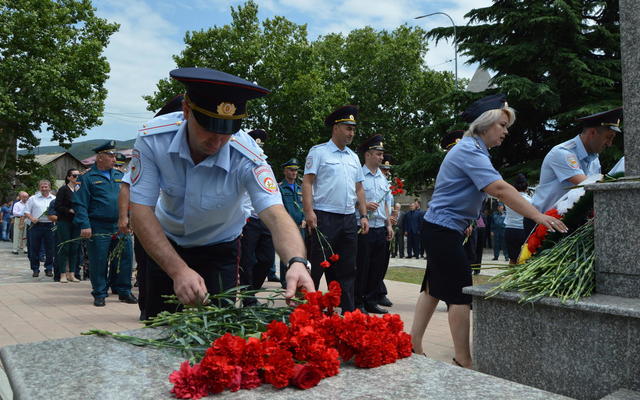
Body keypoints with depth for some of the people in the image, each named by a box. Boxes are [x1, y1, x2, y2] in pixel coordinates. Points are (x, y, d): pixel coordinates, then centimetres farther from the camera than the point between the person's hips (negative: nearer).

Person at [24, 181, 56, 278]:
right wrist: (32, 218, -11)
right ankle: (35, 269, 12)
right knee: (35, 249, 3)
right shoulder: (33, 199, 9)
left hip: (49, 226, 0)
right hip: (36, 226, 0)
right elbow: (26, 212, 6)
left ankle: (49, 269, 10)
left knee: (50, 249, 1)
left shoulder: (55, 199, 11)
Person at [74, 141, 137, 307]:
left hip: (121, 228, 4)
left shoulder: (120, 176, 15)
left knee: (124, 260, 6)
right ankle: (99, 294, 15)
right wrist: (84, 225, -16)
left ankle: (124, 291, 19)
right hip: (99, 229, -4)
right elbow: (80, 204, -6)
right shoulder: (88, 178, 0)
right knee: (99, 262, 2)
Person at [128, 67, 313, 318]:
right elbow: (141, 211, -29)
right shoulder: (152, 139, -27)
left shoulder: (246, 157, -30)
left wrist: (297, 262, -61)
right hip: (164, 245, 2)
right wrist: (178, 270, -41)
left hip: (219, 250, -1)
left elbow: (275, 215, -40)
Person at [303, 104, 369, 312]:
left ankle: (348, 311, 17)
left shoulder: (353, 157, 18)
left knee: (347, 268, 9)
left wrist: (364, 216, 11)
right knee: (317, 266, -3)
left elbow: (359, 188, 19)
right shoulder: (318, 152, -1)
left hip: (349, 219, 6)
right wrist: (309, 212, -18)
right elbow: (307, 182, -8)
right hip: (324, 218, -6)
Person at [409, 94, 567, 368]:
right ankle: (463, 362, 2)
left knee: (434, 288, 13)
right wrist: (538, 216, -32)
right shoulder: (470, 151, -18)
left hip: (440, 230, 10)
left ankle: (414, 346, 20)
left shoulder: (473, 150, 16)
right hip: (444, 230, -10)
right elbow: (499, 189, -30)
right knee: (461, 293, -6)